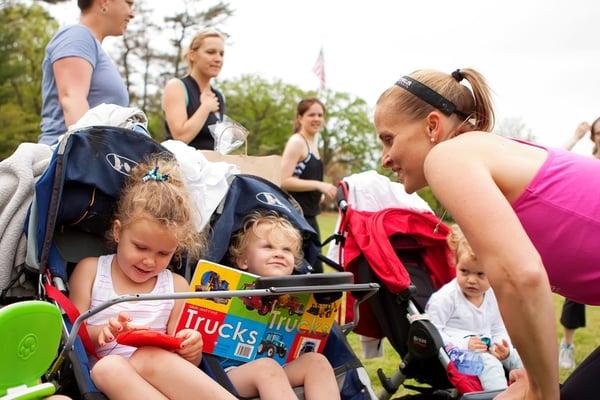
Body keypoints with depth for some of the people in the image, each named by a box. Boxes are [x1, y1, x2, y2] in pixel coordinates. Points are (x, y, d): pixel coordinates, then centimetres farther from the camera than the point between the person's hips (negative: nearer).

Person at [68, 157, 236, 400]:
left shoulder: (177, 286, 14)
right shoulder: (90, 270, 13)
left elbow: (186, 359, 11)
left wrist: (191, 350, -14)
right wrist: (101, 333, -16)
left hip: (156, 373, 1)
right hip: (102, 373, -1)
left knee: (153, 357, -35)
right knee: (109, 367, -37)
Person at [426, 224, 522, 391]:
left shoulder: (492, 297, 7)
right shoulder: (446, 297, -15)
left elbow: (498, 330, 16)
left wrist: (503, 347, -8)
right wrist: (462, 344, -26)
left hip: (487, 349, 8)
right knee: (490, 364, -29)